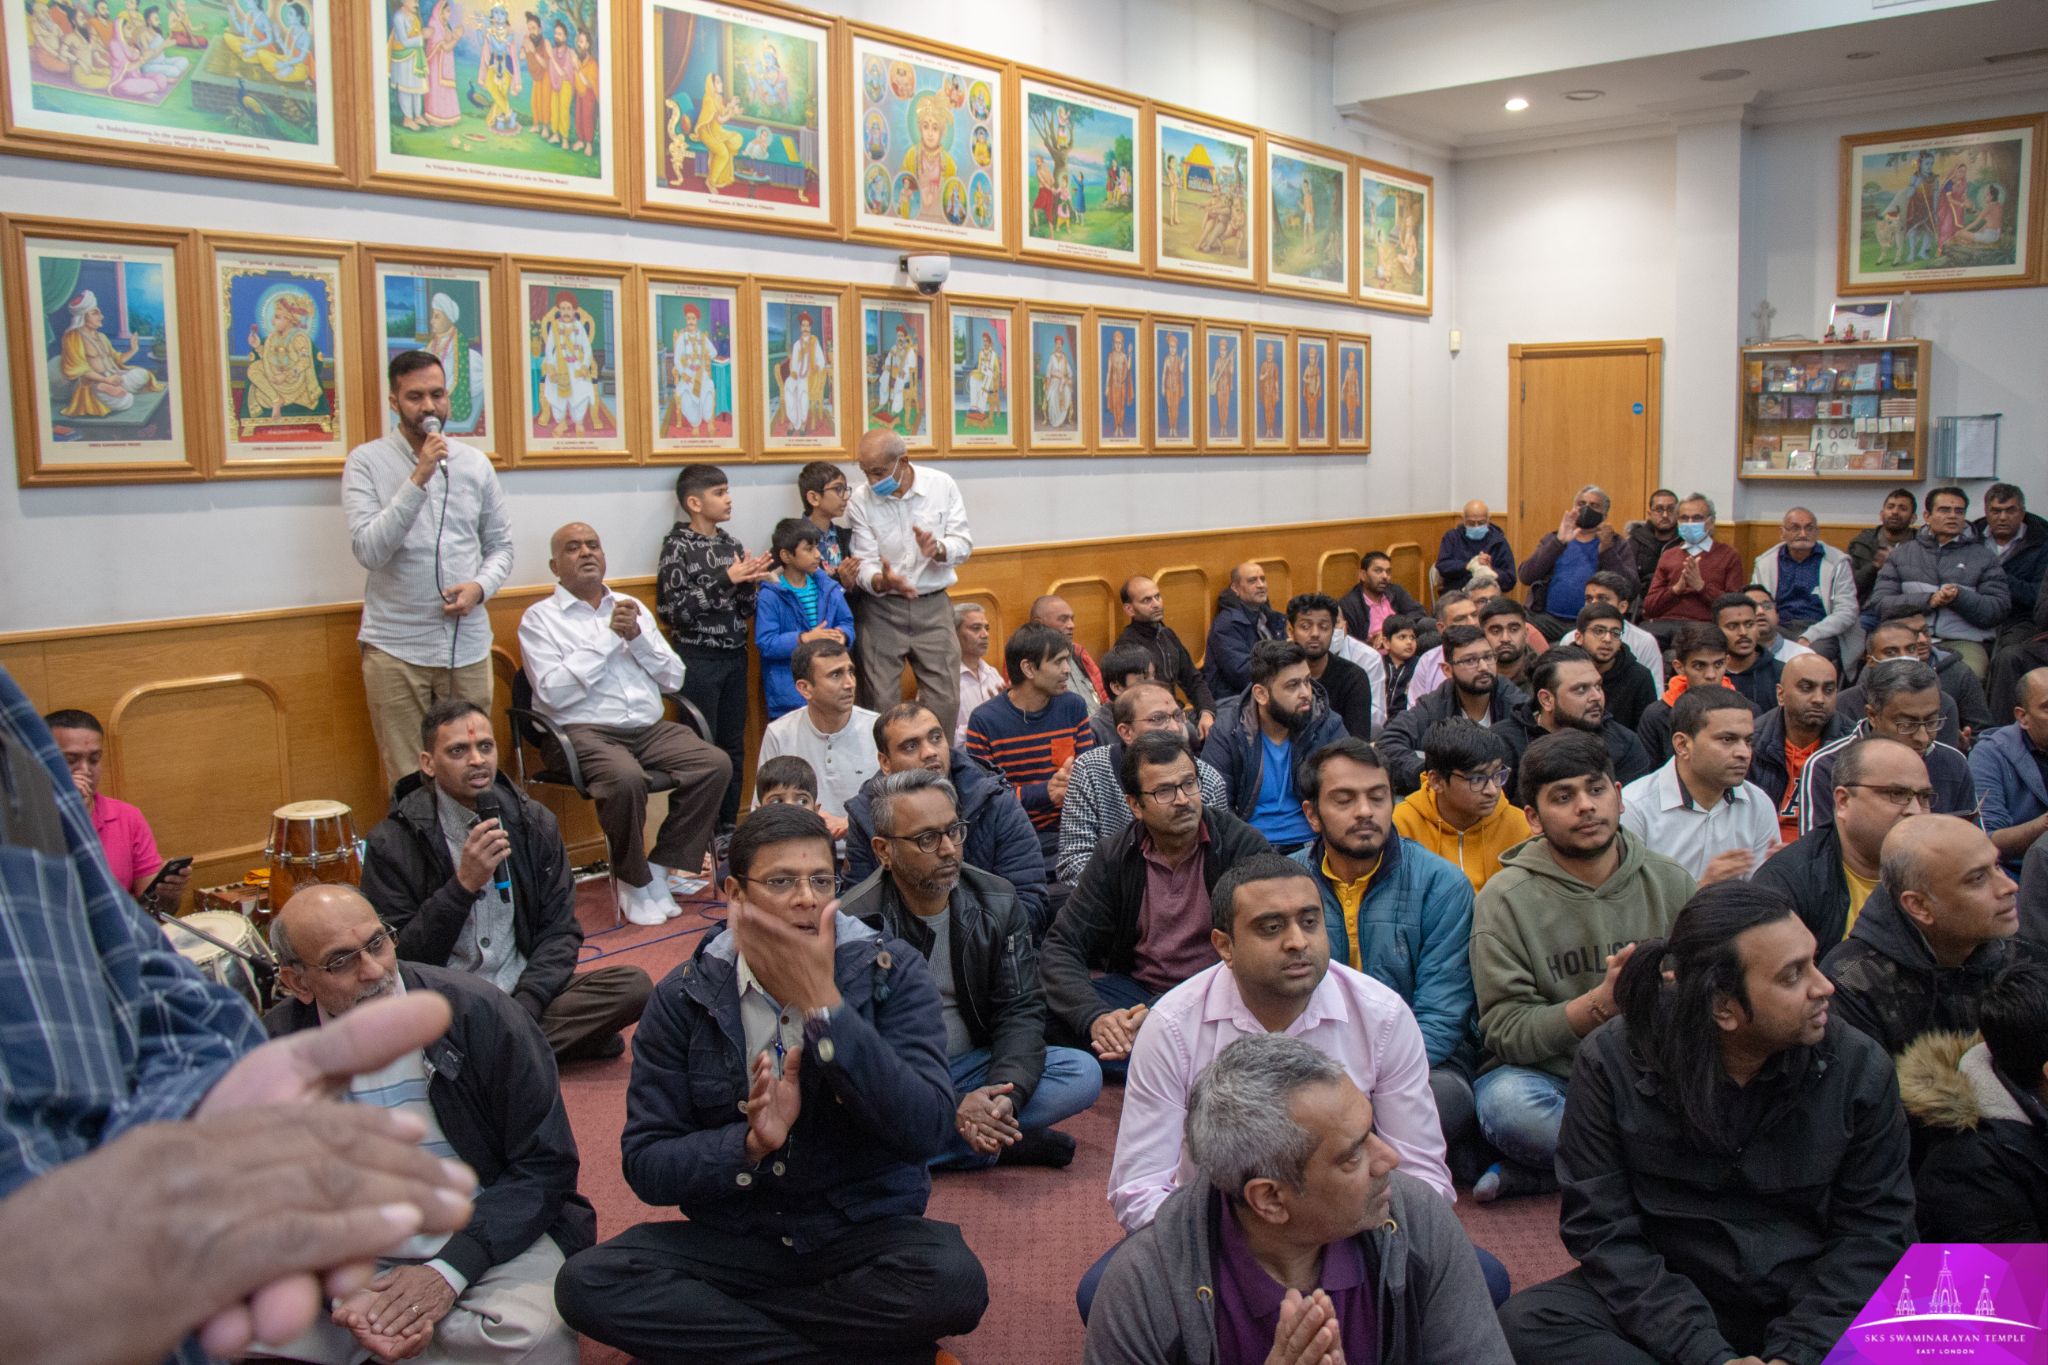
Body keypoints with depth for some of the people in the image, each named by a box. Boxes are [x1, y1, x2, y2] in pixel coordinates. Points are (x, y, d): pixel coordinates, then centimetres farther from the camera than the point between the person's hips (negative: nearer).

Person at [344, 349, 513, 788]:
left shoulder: (475, 463, 9)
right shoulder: (366, 462, -2)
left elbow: (500, 545, 14)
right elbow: (369, 550, -14)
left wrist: (480, 586, -7)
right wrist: (418, 479, -20)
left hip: (468, 645, 3)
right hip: (396, 648, -3)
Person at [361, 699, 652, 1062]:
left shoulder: (533, 823, 6)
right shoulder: (393, 842, -5)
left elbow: (560, 930, 6)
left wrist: (522, 1008, -11)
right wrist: (463, 885, -20)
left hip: (522, 994, 4)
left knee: (634, 985, -19)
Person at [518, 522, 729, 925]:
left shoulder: (631, 607, 18)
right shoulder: (539, 618, 4)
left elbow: (673, 679, 12)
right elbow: (554, 693, -11)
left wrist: (636, 636, -4)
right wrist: (609, 636, -8)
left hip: (650, 729, 5)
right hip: (584, 732, -5)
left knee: (715, 763, -19)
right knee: (626, 778, -35)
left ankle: (663, 866, -8)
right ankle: (635, 880, -11)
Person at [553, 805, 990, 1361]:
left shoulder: (892, 973, -9)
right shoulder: (684, 998, -4)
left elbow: (926, 1133, -21)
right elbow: (646, 1165, -5)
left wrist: (823, 1005, -28)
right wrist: (749, 1144, -25)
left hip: (866, 1233, -1)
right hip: (731, 1240, 2)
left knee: (954, 1280, -32)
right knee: (586, 1282, -23)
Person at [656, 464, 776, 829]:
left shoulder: (731, 544, 9)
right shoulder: (677, 546, -9)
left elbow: (744, 610, 11)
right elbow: (675, 611, -17)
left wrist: (752, 582, -8)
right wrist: (725, 579, -19)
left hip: (734, 657, 6)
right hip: (699, 659, -6)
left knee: (734, 748, 11)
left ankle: (728, 828, 21)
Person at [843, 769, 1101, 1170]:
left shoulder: (996, 901, -2)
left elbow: (1021, 1010, -5)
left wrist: (1007, 1092, -25)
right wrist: (952, 1108, -30)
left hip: (978, 1068, 3)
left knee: (1083, 1073, -18)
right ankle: (1008, 1143, -20)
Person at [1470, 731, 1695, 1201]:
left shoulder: (1670, 882, 5)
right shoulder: (1505, 898, -6)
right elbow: (1506, 1031, -11)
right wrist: (1602, 1002, -24)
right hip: (1548, 1075, -3)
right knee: (1505, 1102, -36)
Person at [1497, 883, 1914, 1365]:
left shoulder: (1860, 1068, -7)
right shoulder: (1611, 1064, -12)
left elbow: (1873, 1230, -4)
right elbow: (1602, 1230, -11)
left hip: (1809, 1303, 1)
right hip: (1666, 1298, 0)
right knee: (1526, 1324, -26)